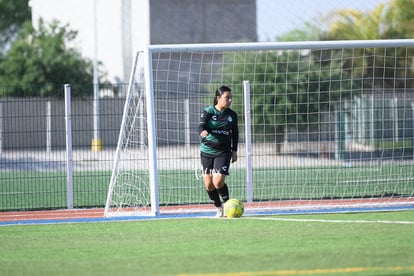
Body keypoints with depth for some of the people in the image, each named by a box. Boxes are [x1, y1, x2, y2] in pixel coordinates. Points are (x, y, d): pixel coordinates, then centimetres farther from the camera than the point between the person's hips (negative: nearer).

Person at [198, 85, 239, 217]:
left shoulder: (232, 115, 1)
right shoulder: (208, 111, -8)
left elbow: (235, 133, 14)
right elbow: (201, 126, -22)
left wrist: (234, 151, 11)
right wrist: (202, 132, -45)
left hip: (223, 152, 0)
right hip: (207, 151, 0)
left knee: (218, 182, -17)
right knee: (208, 184, 3)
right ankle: (219, 207, 24)